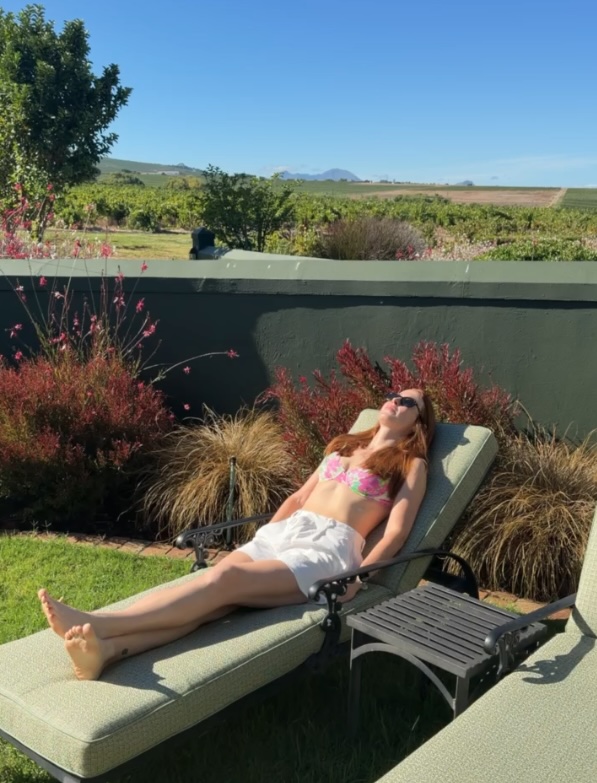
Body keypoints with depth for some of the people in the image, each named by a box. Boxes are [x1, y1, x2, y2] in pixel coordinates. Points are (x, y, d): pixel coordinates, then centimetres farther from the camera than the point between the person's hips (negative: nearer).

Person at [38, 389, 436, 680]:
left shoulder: (411, 463, 10)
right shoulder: (344, 447, 28)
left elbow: (396, 533, -2)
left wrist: (354, 580, -16)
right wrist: (260, 540, 14)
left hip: (328, 547, -5)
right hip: (282, 532, 5)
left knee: (224, 579, -29)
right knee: (217, 591, -26)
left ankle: (100, 624, -44)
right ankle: (105, 649, -48)